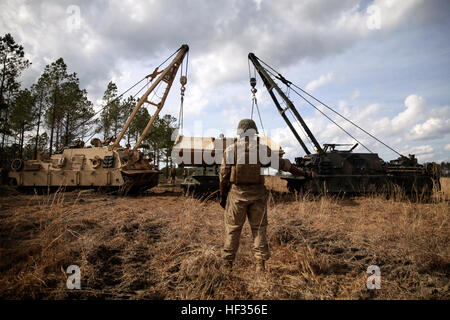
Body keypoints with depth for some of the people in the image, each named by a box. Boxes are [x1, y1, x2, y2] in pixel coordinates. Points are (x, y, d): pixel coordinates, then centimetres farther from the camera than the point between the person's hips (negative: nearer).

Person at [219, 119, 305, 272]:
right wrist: (296, 171, 25)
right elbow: (281, 163, 9)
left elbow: (223, 175, -1)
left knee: (233, 228, 10)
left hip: (236, 193, 0)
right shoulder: (263, 149, 0)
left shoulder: (230, 150, -3)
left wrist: (223, 195, 9)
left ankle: (228, 263, 17)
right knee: (259, 228, 12)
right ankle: (260, 264, 15)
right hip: (257, 194, 1)